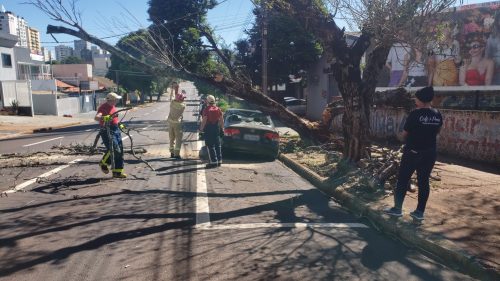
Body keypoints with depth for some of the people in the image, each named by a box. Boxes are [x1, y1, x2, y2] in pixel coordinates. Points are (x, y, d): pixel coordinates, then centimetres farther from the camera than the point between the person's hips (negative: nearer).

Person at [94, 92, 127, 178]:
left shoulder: (113, 106, 15)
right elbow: (96, 117, -30)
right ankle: (103, 163, 12)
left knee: (120, 151, 6)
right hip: (107, 131, -9)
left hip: (116, 130, 9)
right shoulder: (103, 107, -13)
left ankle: (117, 172, 14)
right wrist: (103, 118, -49)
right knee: (115, 150, -16)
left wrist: (119, 124, 27)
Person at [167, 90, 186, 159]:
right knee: (178, 139, 1)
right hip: (177, 123, -5)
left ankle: (172, 152, 20)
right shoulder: (183, 105, -11)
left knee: (172, 138, 15)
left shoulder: (172, 102, -3)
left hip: (170, 121, 5)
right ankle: (176, 154, -6)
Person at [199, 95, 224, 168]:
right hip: (216, 127, 6)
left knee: (210, 146, -1)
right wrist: (222, 127, 17)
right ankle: (219, 160, 18)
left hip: (209, 128, -6)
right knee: (217, 145, 13)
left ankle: (213, 161, -3)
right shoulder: (218, 109, 5)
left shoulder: (206, 109, -13)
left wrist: (201, 128, -7)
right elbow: (222, 120, 8)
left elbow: (204, 120, -15)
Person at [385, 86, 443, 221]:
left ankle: (397, 208, 11)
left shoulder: (415, 114, -15)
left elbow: (404, 134, -8)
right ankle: (420, 212, 15)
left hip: (413, 152, -5)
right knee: (424, 181, 10)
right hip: (429, 153, 6)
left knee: (403, 180, 6)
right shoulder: (438, 115, 3)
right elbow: (437, 132, 15)